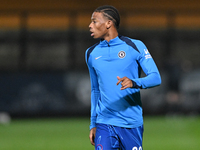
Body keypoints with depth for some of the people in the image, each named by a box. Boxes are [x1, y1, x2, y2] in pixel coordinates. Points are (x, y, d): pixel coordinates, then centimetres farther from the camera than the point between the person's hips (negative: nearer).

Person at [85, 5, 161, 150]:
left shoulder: (135, 46, -2)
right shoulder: (91, 53, 11)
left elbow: (156, 78, -8)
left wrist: (134, 83, -28)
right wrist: (93, 124, 19)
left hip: (132, 124, -2)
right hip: (104, 124, 2)